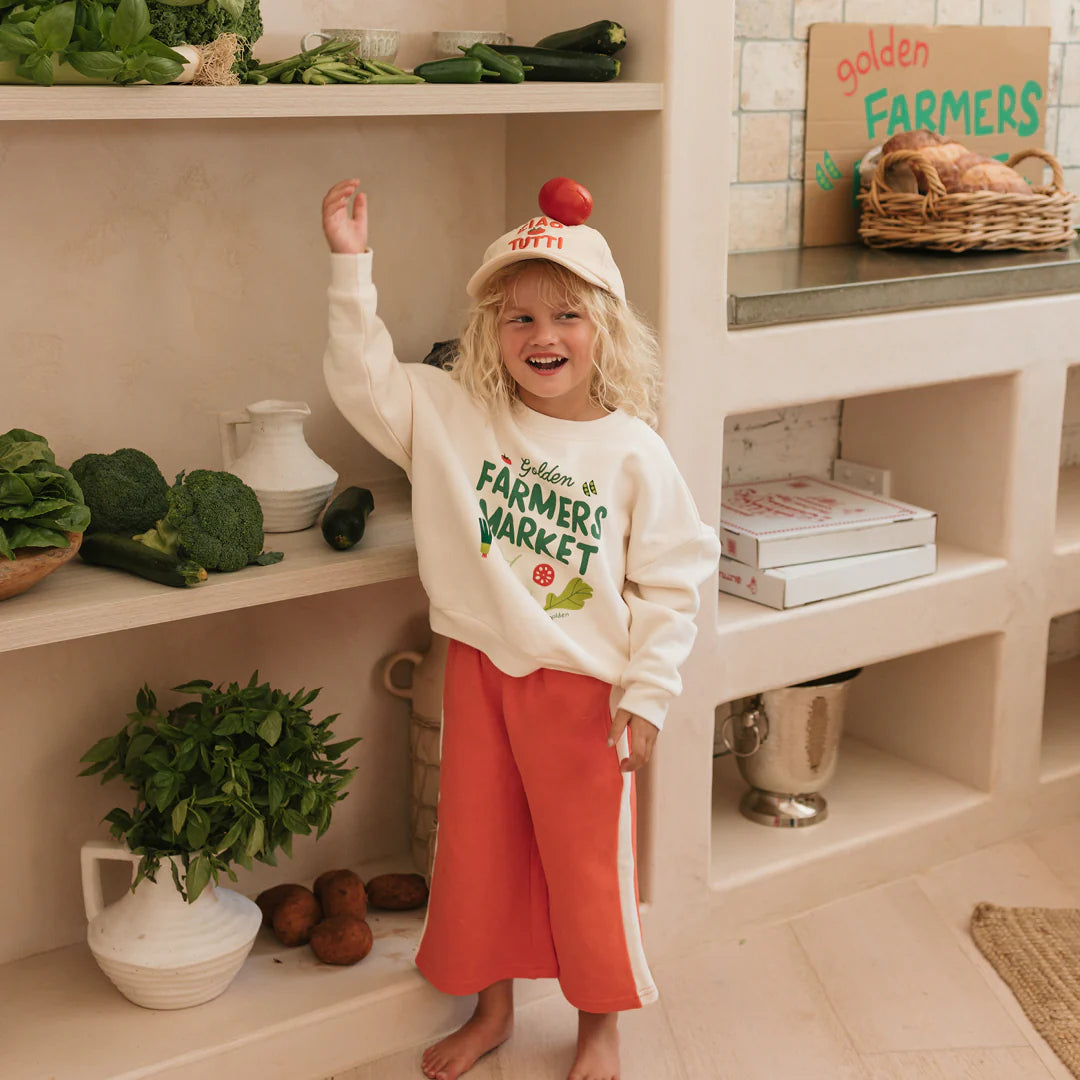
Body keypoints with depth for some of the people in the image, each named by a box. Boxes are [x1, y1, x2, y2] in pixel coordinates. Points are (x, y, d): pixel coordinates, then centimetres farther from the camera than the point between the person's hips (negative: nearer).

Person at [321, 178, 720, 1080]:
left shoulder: (635, 453, -10)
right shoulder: (453, 416, -3)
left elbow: (671, 584, -6)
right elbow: (364, 378, -8)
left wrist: (646, 695, -8)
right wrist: (350, 267, -16)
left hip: (586, 687, -2)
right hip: (482, 672, 3)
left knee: (589, 863, 11)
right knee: (478, 849, 16)